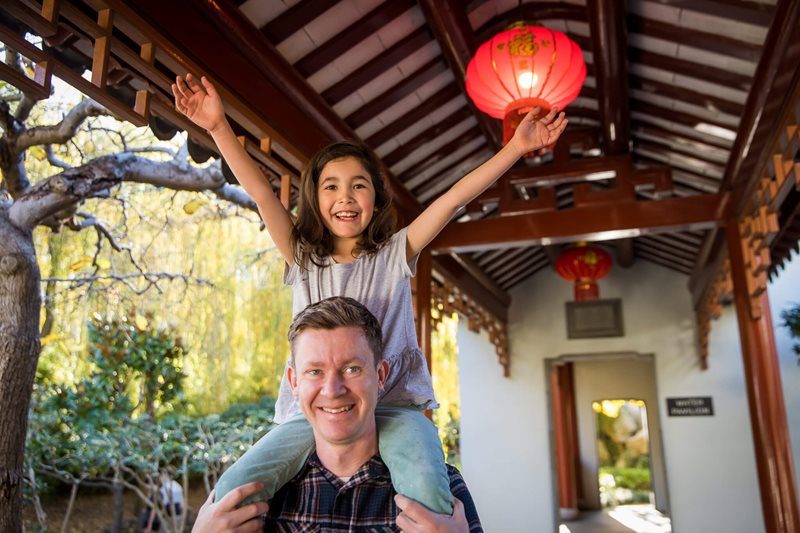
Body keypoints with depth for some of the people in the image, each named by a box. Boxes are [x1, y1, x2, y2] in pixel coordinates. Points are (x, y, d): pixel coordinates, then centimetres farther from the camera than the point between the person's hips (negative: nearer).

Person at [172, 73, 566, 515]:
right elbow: (261, 194, 0)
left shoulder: (396, 254, 7)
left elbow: (456, 197, -1)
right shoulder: (302, 259, 10)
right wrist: (218, 127, -8)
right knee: (232, 493, -19)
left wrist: (516, 146, -6)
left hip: (393, 404, -1)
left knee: (426, 491, -31)